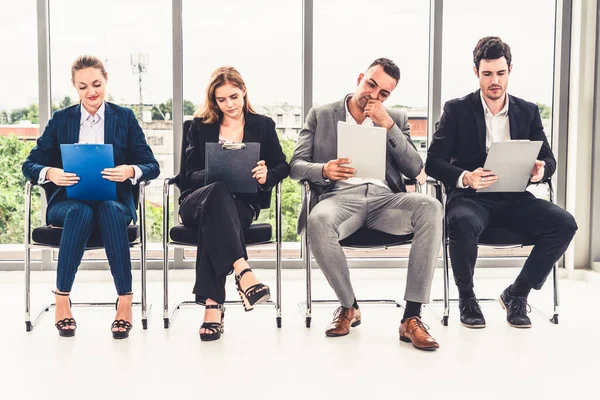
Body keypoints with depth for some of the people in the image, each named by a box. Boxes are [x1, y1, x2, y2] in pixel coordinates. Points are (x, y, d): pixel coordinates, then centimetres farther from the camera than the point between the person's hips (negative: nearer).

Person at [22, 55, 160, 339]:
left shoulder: (125, 117, 10)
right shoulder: (61, 119, 11)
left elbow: (152, 166, 3)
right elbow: (29, 165, 7)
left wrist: (130, 171, -20)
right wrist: (50, 173, -17)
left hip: (114, 202, 0)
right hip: (68, 202, 0)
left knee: (111, 211, -37)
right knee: (81, 212, -36)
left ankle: (125, 301, -33)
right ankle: (61, 301, -27)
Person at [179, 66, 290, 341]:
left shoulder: (263, 125, 16)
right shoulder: (200, 126, 15)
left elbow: (282, 166, 11)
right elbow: (190, 174, 7)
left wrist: (266, 176, -13)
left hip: (242, 203, 0)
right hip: (196, 201, 0)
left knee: (213, 217, -37)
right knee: (217, 191, -39)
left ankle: (212, 304, -45)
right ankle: (243, 274, -55)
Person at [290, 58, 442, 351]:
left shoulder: (396, 120, 18)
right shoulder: (320, 116, 13)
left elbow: (415, 170, 5)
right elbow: (296, 166, 5)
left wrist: (388, 126, -4)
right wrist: (324, 170, -18)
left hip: (384, 198, 2)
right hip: (340, 197, -2)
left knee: (430, 208, -31)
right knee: (318, 221, -38)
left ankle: (412, 317, -27)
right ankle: (349, 306, -11)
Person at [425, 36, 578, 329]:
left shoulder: (528, 111, 12)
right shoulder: (456, 110, 2)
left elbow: (549, 159, 11)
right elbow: (433, 161, -5)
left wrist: (540, 170, -16)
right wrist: (464, 177, -26)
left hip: (514, 198, 3)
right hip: (470, 197, -3)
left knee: (564, 223, -23)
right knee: (462, 223, -38)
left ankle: (516, 294, -3)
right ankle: (466, 297, -9)